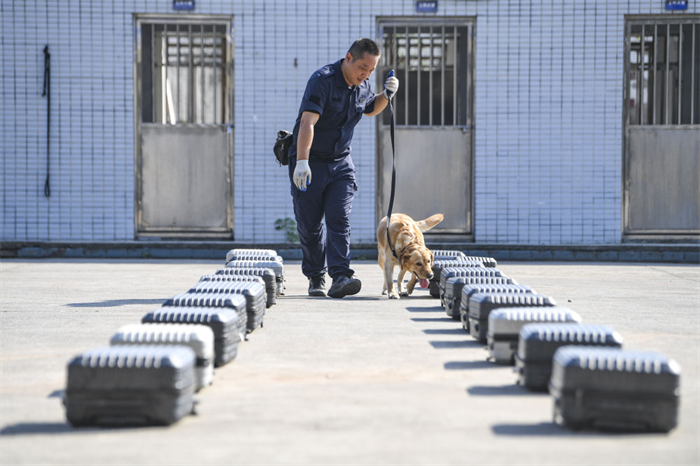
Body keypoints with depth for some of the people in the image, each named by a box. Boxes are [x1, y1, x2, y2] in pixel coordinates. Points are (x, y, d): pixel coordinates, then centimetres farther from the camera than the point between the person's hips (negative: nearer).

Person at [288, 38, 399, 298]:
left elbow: (371, 109, 25)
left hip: (341, 162, 5)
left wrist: (386, 95, 3)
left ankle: (340, 277, -19)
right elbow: (307, 122, -31)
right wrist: (302, 162, -42)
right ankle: (315, 277, 19)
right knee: (309, 226, 4)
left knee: (340, 221, -10)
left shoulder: (362, 86, 2)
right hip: (309, 161, -5)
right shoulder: (323, 80, -21)